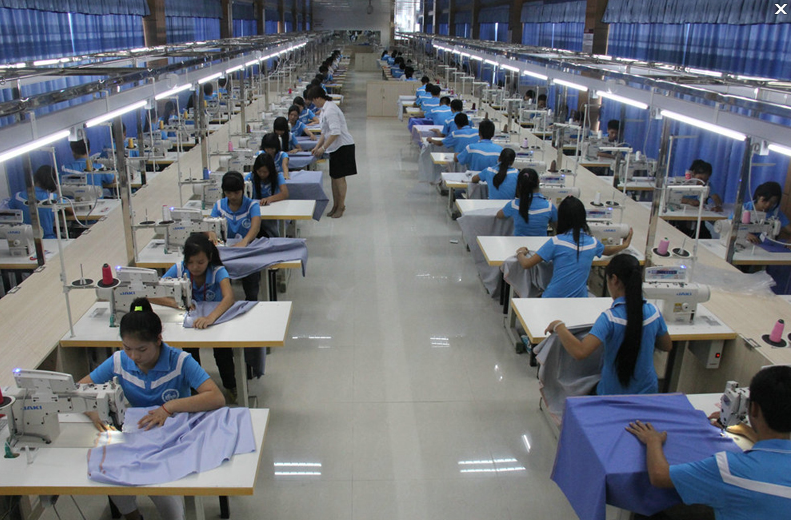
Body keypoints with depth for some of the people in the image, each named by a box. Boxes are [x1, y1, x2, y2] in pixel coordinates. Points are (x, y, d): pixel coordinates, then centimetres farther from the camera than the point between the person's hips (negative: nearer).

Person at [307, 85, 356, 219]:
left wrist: (323, 148, -21)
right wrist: (317, 146, 16)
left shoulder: (330, 110, -19)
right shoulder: (325, 109, 13)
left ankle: (341, 206, 5)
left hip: (343, 146, -10)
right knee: (334, 177, 13)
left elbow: (335, 133, -25)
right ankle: (335, 205, 21)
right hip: (336, 147, 10)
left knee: (339, 177, -4)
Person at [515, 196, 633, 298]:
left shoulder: (556, 242, -12)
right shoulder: (592, 243, 2)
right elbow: (609, 251, 26)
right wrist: (624, 245, 48)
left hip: (553, 299, -4)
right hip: (580, 300, 4)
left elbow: (526, 264, -10)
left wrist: (520, 253, 13)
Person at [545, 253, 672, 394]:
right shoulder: (653, 311, -7)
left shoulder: (610, 318, -24)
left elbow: (580, 352, -35)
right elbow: (667, 346, 9)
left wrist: (558, 326, -20)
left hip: (613, 394, -5)